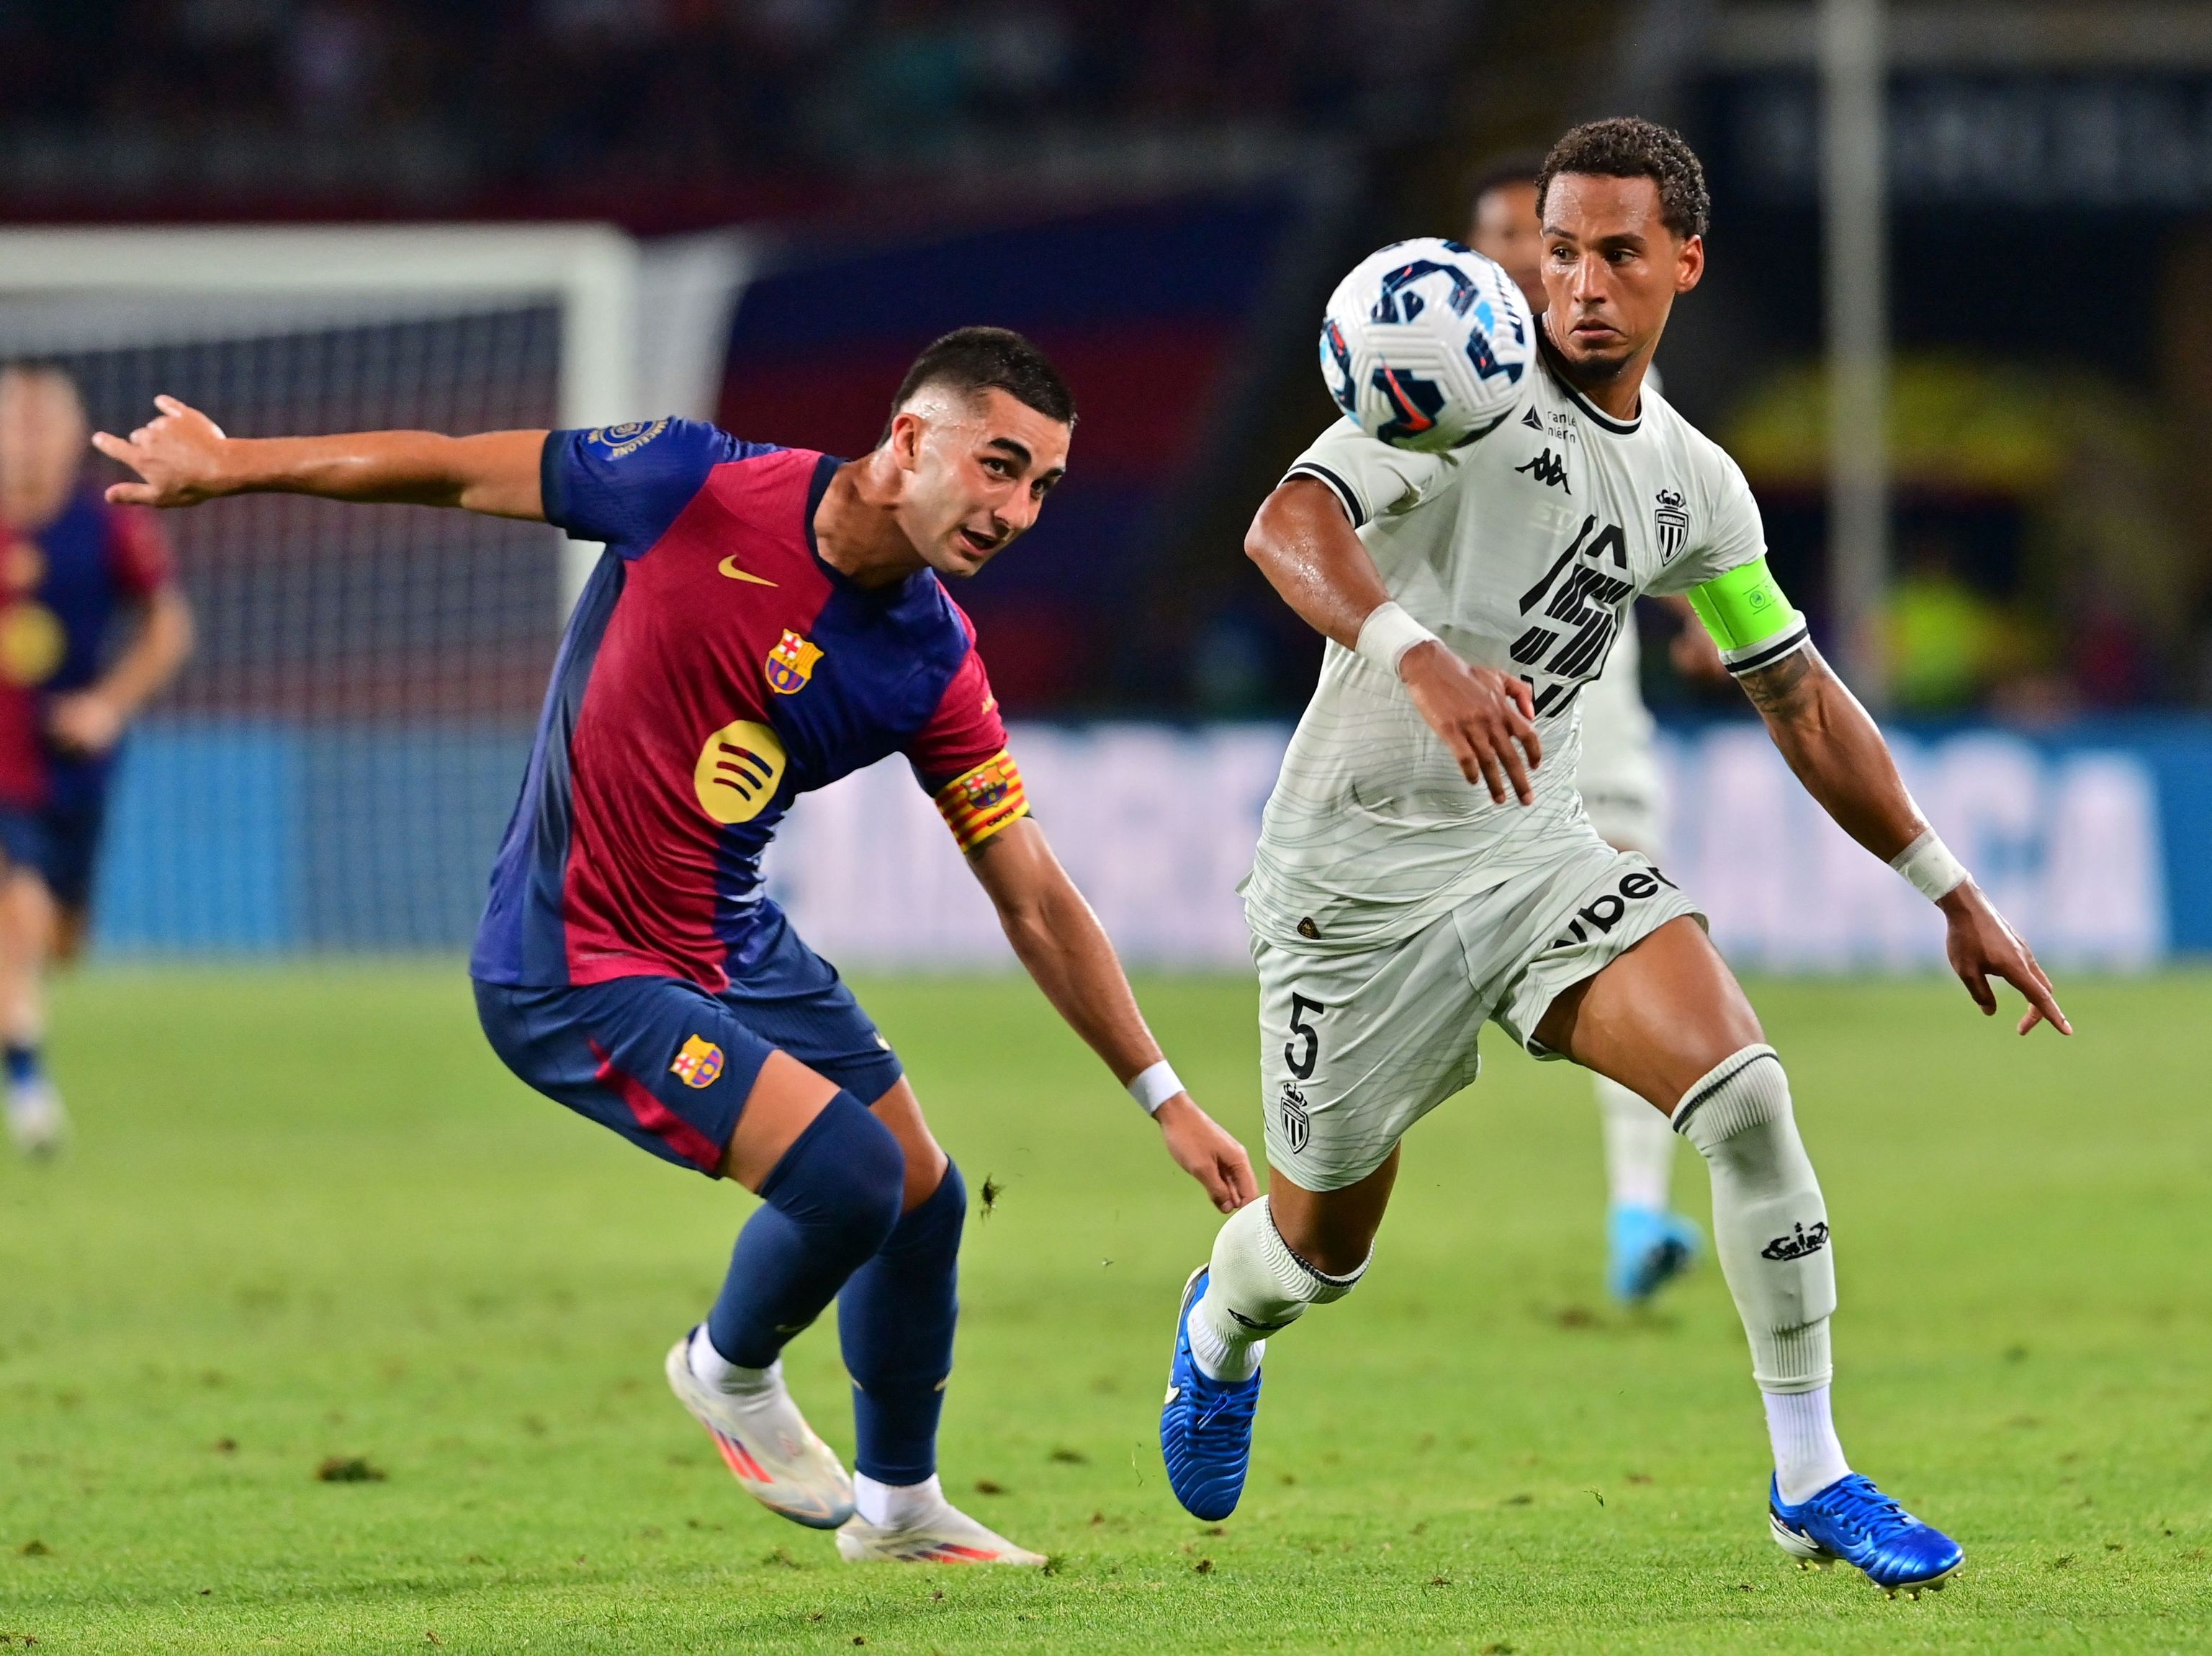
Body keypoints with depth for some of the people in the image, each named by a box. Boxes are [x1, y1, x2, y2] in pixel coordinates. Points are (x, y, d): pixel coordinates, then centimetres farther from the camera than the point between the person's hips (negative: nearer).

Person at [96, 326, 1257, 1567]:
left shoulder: (937, 670, -9)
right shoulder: (695, 487, -22)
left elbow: (1037, 902, -2)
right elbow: (461, 473, -8)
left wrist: (1166, 1097, -3)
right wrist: (225, 466, 3)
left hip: (737, 946, 6)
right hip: (575, 975, -6)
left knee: (924, 1200, 12)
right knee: (849, 1175, -19)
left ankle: (899, 1507, 38)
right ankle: (732, 1373, 13)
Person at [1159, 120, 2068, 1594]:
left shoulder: (1693, 482, 6)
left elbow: (1803, 699, 16)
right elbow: (1289, 528, -29)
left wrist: (1952, 890, 13)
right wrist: (1421, 659, -48)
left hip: (1538, 849, 4)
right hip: (1361, 869, -4)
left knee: (1745, 1089, -21)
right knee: (1324, 1247, 8)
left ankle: (1813, 1482, -13)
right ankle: (1221, 1333, 48)